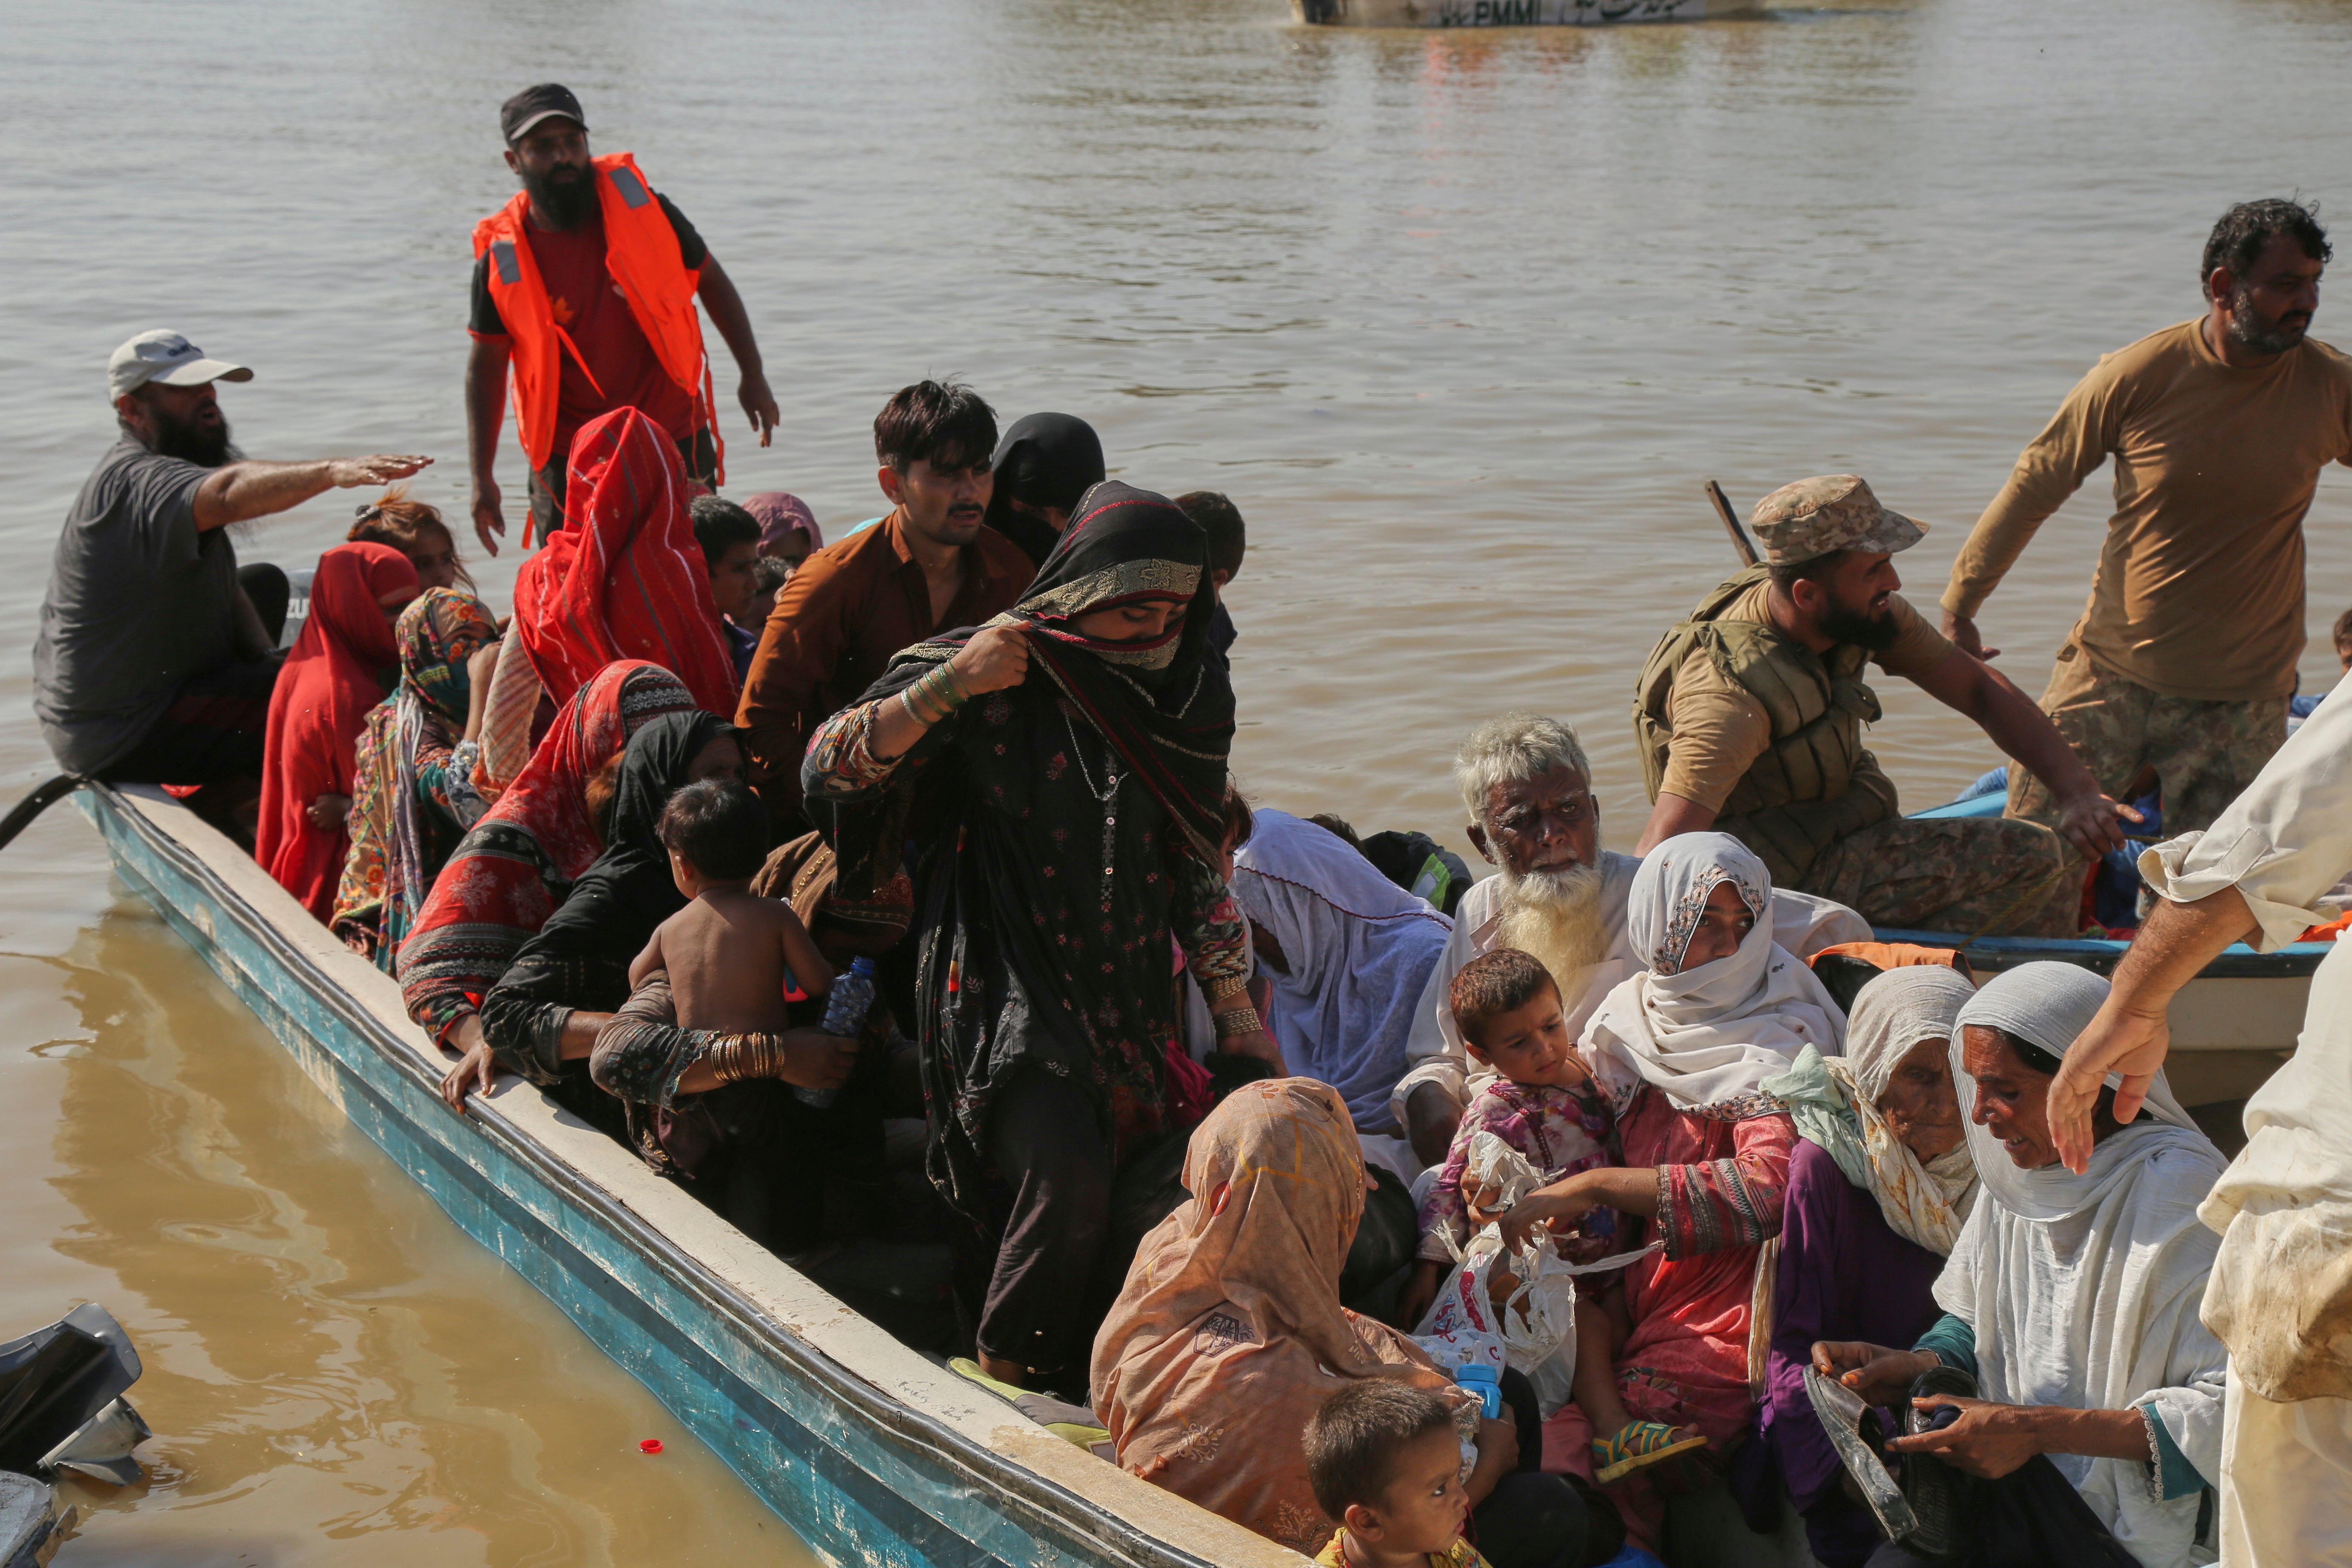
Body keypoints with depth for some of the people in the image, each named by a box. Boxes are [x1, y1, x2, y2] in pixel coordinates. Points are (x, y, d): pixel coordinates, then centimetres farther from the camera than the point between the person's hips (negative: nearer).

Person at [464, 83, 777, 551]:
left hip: (675, 441, 1)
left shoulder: (639, 207, -5)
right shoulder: (503, 257, -7)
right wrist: (482, 477, -2)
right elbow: (486, 365, 1)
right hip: (569, 459, -1)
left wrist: (753, 377, 9)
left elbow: (710, 280, 9)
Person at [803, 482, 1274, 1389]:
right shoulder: (995, 676, -10)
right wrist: (951, 683, -25)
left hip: (1127, 992, 6)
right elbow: (827, 771, -14)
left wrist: (1235, 1013, 12)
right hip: (1007, 992, -5)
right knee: (1066, 1177, -23)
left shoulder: (1187, 693, 4)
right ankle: (1006, 1383, -1)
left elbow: (1197, 864, 13)